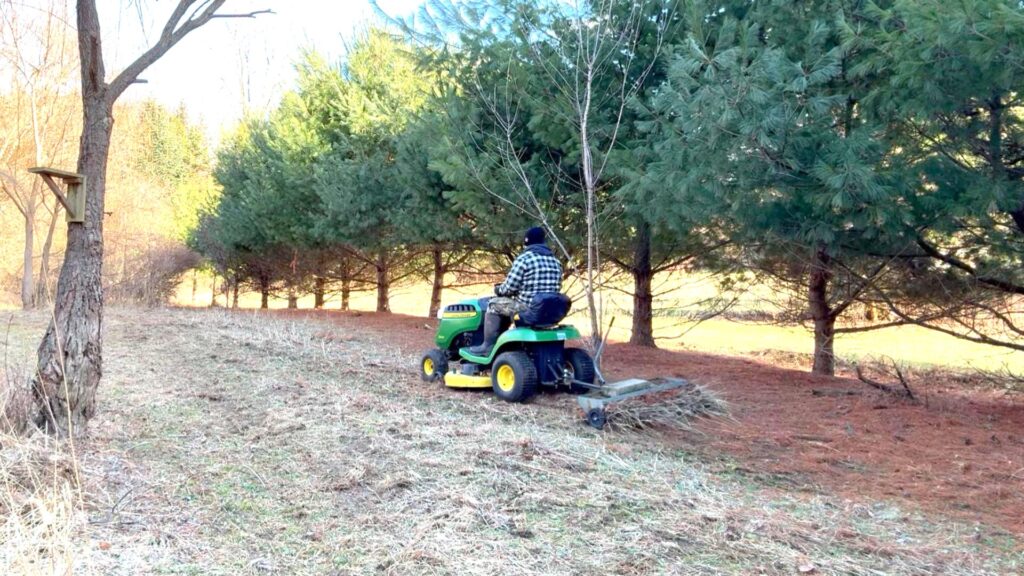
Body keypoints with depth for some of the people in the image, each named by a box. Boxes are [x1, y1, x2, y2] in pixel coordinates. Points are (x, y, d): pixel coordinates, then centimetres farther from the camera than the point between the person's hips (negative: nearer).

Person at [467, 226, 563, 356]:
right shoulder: (555, 261, 10)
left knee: (494, 304, 13)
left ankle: (489, 346, 12)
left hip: (528, 309, -7)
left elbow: (509, 288, -10)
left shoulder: (523, 259, -10)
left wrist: (499, 290, 14)